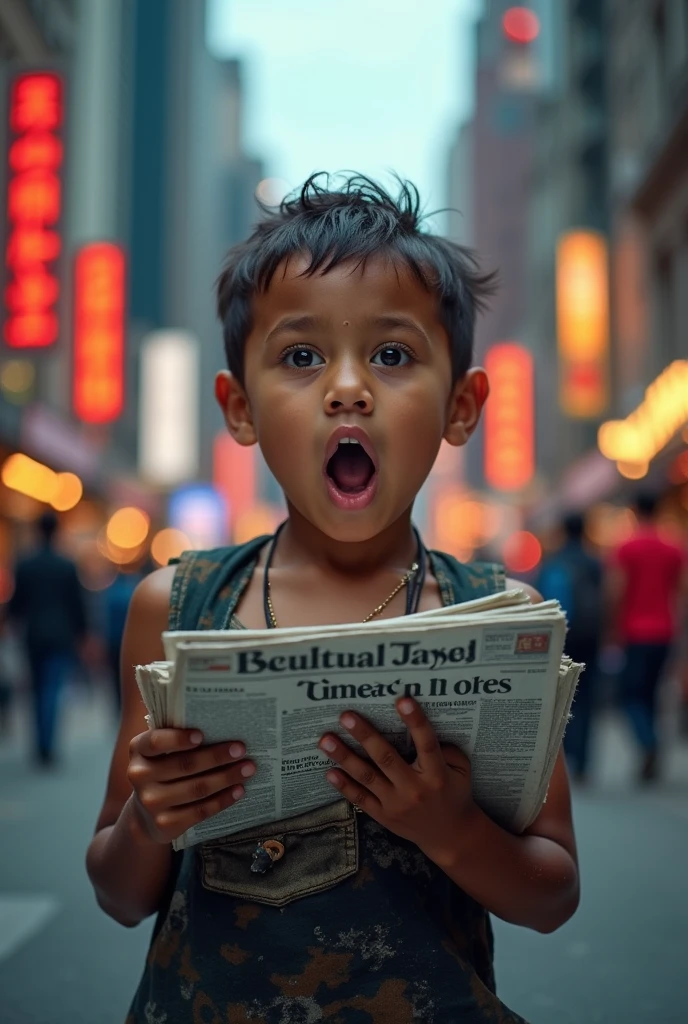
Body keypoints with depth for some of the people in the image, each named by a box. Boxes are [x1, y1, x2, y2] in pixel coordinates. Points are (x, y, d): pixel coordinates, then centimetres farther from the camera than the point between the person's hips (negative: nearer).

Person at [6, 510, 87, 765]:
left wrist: (14, 615, 25)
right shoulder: (67, 566, -7)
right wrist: (80, 631, 11)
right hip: (61, 636, -2)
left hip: (34, 636, 2)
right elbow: (77, 603, -3)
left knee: (39, 691, 15)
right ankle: (46, 748, -13)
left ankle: (43, 745, 19)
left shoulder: (24, 565, -4)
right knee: (53, 691, -3)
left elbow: (17, 602, 2)